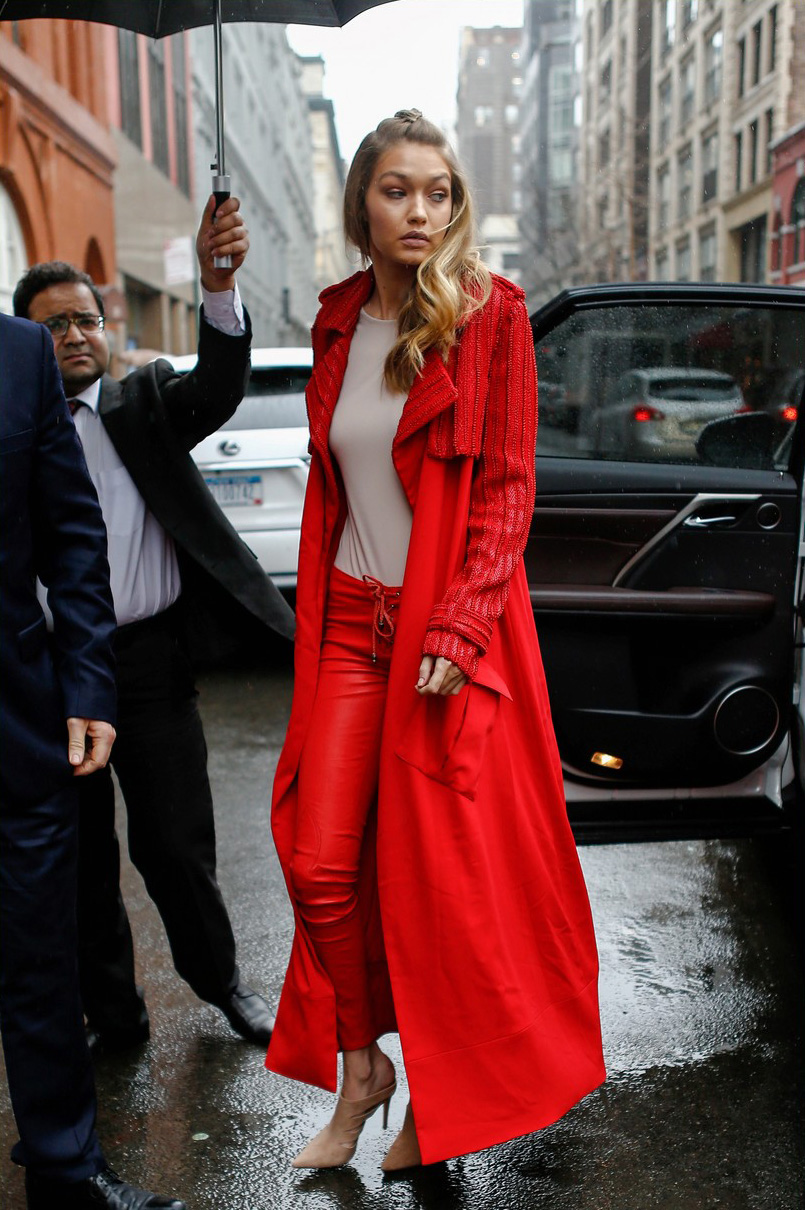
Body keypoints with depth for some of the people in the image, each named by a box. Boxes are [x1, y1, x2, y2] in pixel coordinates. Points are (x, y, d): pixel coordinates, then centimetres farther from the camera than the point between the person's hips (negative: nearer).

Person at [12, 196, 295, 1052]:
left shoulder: (144, 403, 5)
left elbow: (218, 387, -16)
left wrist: (219, 283, -32)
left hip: (150, 661, -1)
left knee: (175, 845, 6)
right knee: (79, 859, 13)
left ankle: (219, 980, 33)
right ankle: (111, 1014, 32)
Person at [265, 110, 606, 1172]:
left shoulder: (489, 311, -4)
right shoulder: (339, 321, 10)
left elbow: (508, 486, -8)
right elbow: (328, 482, 14)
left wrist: (458, 627, -18)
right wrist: (315, 619, 10)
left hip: (450, 619, -4)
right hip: (350, 620, 4)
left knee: (439, 877, 3)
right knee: (320, 863, 2)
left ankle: (440, 1097, 25)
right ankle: (359, 1069, 25)